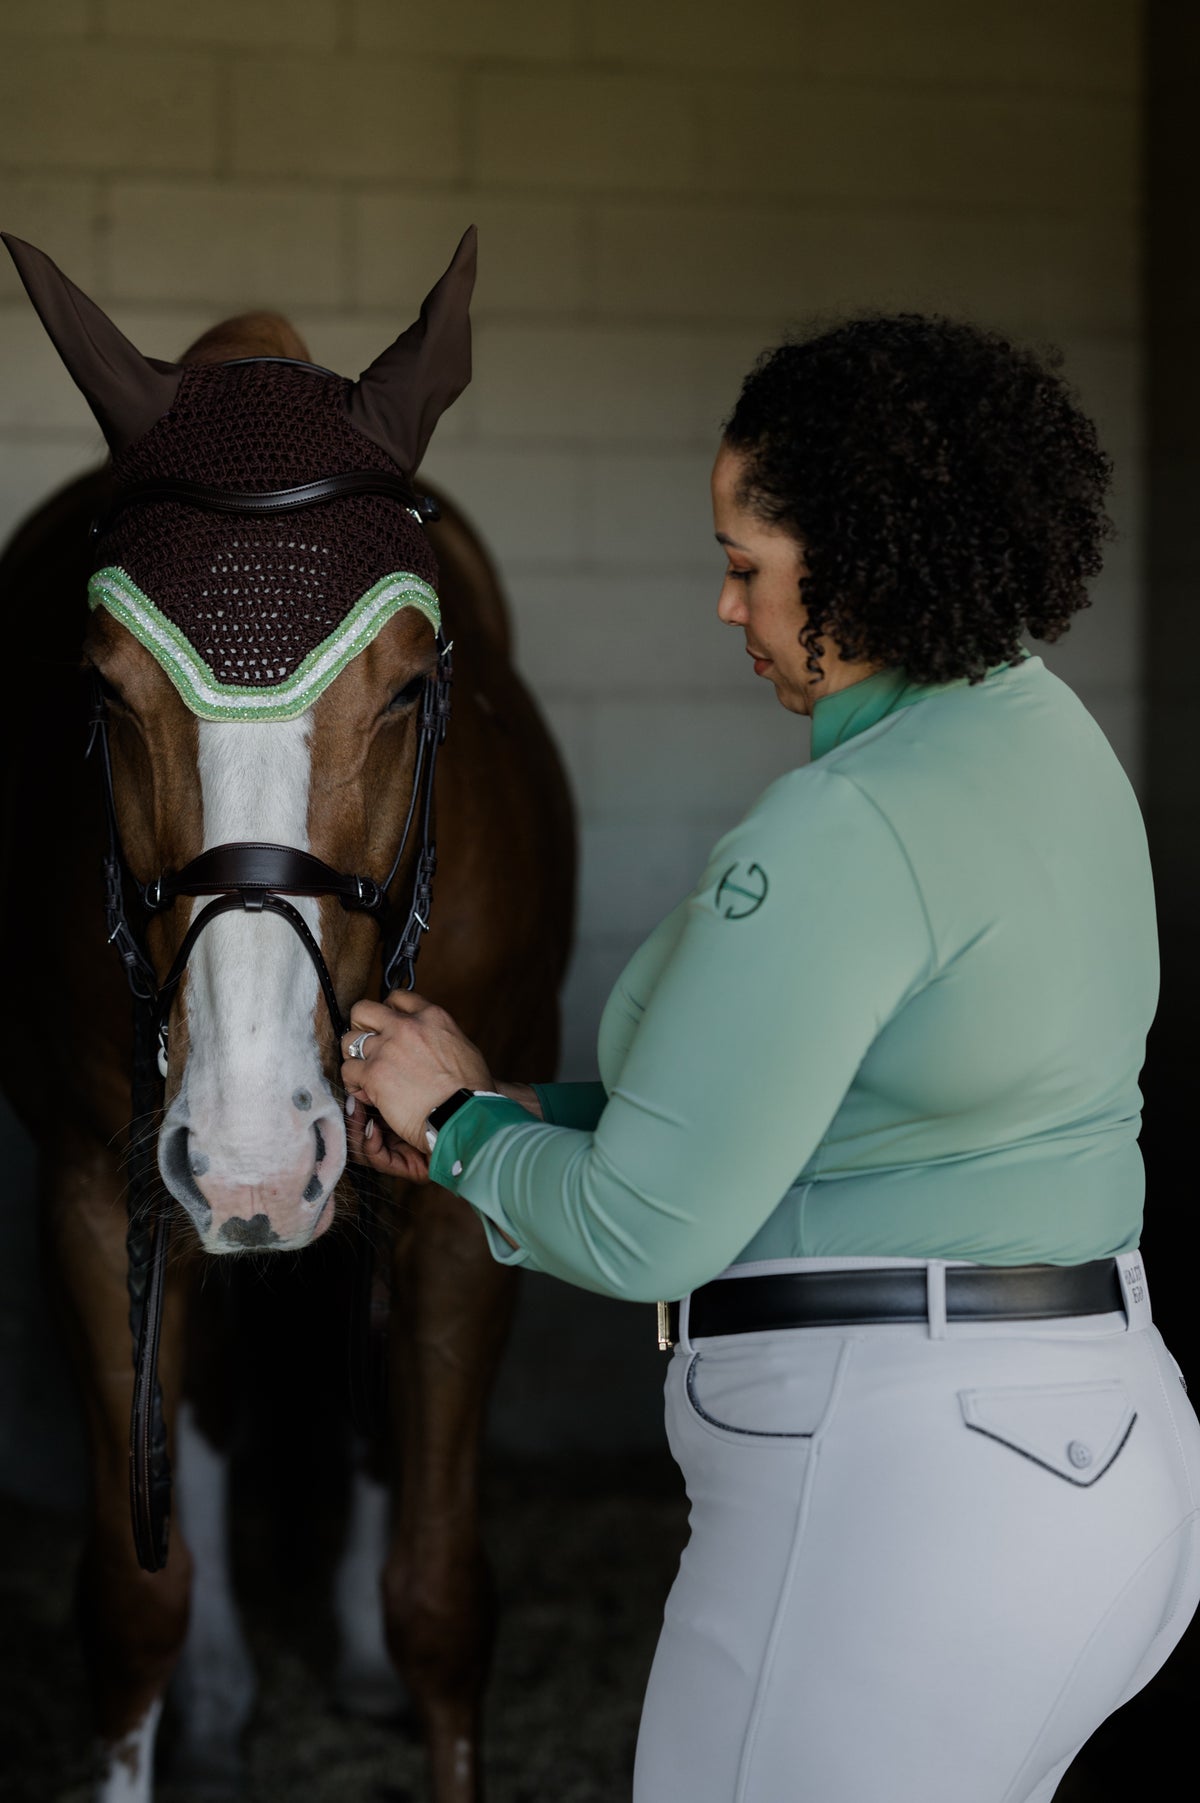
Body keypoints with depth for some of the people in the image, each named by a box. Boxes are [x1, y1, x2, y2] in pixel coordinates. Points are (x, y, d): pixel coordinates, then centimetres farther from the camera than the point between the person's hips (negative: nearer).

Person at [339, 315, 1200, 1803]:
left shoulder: (845, 828, -20)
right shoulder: (1048, 744, 10)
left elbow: (647, 1232, -18)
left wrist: (463, 1127, 1)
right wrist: (511, 1118, 13)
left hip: (889, 1478, -10)